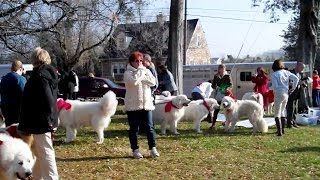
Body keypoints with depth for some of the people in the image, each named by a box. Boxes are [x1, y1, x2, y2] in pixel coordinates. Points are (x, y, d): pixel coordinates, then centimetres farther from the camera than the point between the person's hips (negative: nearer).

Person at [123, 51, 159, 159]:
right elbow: (134, 81, -23)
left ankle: (153, 148, 9)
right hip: (133, 105, -3)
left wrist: (142, 76, -10)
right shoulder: (128, 73, -2)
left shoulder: (146, 71, 12)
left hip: (147, 104, 3)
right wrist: (140, 71, -11)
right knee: (134, 129, 4)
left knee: (150, 127, 2)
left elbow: (152, 82, -4)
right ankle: (135, 150, 12)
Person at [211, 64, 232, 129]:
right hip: (218, 96, 1)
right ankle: (213, 123, 6)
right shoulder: (216, 76, 6)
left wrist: (228, 88, -23)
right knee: (216, 109, 0)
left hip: (226, 95, -1)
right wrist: (216, 87, -13)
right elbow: (213, 85, 9)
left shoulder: (227, 76, 0)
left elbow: (231, 85, -2)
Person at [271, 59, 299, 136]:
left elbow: (275, 86, -18)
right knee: (282, 111, 22)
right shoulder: (286, 72, 6)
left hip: (279, 94, -6)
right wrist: (293, 88, 7)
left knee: (277, 114, 1)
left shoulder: (274, 74, -11)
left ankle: (279, 131, -9)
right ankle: (282, 129, 28)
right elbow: (296, 79, 1)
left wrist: (269, 86, 2)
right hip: (286, 94, 6)